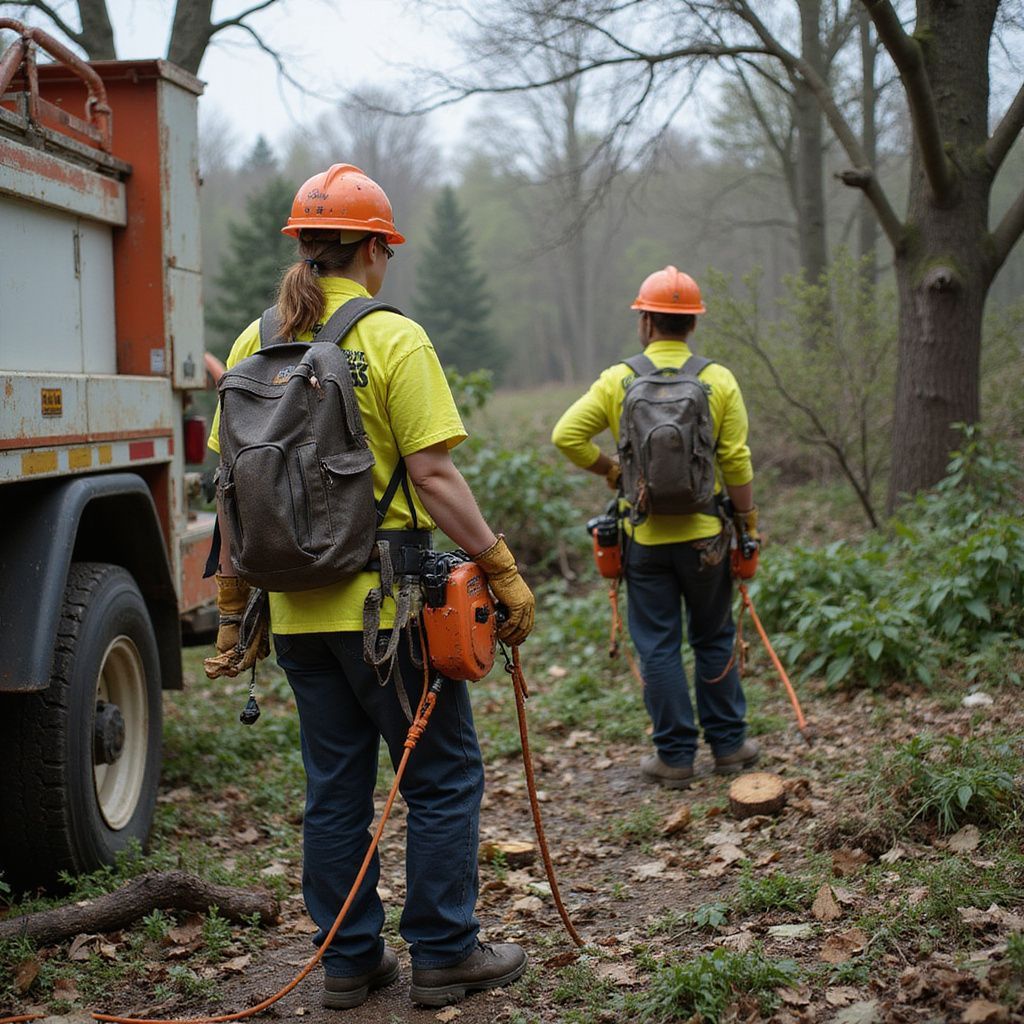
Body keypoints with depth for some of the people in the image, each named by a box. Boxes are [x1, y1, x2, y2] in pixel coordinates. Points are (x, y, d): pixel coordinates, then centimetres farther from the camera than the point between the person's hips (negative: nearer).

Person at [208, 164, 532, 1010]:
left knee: (334, 786, 15)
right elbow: (434, 475, -15)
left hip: (298, 608, 6)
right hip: (387, 601, -6)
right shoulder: (392, 338, -10)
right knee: (444, 777, 8)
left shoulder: (255, 345, 7)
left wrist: (233, 599, 15)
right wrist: (503, 570, -9)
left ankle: (349, 959, 23)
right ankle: (444, 956, 15)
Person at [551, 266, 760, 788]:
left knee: (658, 647, 7)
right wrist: (748, 523, 6)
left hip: (645, 535, -1)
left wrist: (610, 470, 6)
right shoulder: (719, 381, -4)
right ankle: (728, 744, 23)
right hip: (704, 534, 1)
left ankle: (674, 755, 11)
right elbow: (736, 462, -5)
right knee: (713, 640, 15)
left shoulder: (618, 380, -4)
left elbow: (567, 435, -9)